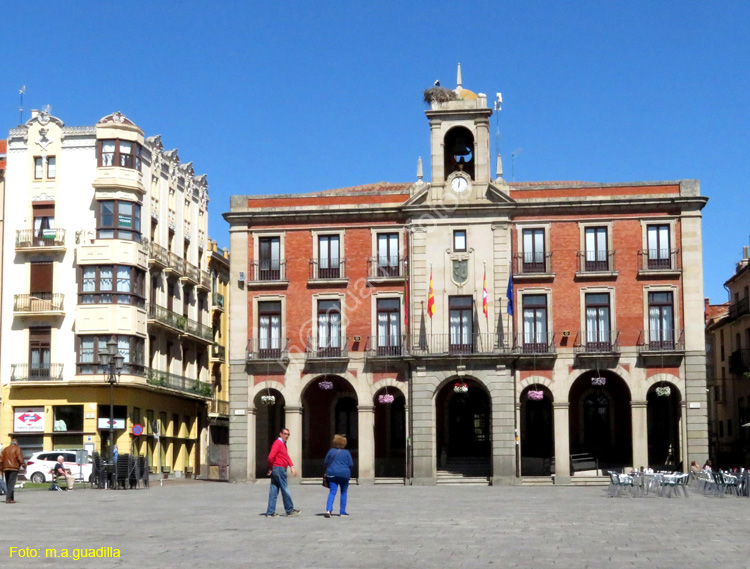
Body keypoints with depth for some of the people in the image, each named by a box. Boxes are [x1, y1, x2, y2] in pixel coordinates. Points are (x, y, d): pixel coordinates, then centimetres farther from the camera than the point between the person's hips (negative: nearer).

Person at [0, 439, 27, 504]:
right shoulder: (17, 449, -1)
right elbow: (20, 458, -12)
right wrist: (23, 465, -4)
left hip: (6, 469, 6)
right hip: (14, 468, -6)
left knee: (8, 484, 12)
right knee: (11, 484, -9)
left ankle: (11, 498, 14)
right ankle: (8, 499, -18)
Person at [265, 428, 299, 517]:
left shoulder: (283, 444, 21)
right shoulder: (278, 443, -11)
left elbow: (287, 457, 22)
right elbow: (270, 457, -20)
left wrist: (292, 467, 9)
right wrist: (270, 468, -9)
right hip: (279, 469, -10)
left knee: (274, 491, 7)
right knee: (285, 490, 0)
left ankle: (270, 512, 7)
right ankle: (290, 510, 9)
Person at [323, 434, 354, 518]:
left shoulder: (331, 451, 3)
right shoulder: (347, 452, -1)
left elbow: (325, 463, 7)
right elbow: (351, 465, -1)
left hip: (332, 474, 1)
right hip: (344, 474, -1)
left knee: (332, 492, 0)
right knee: (344, 493, 13)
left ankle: (329, 510, -19)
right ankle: (342, 511, 14)